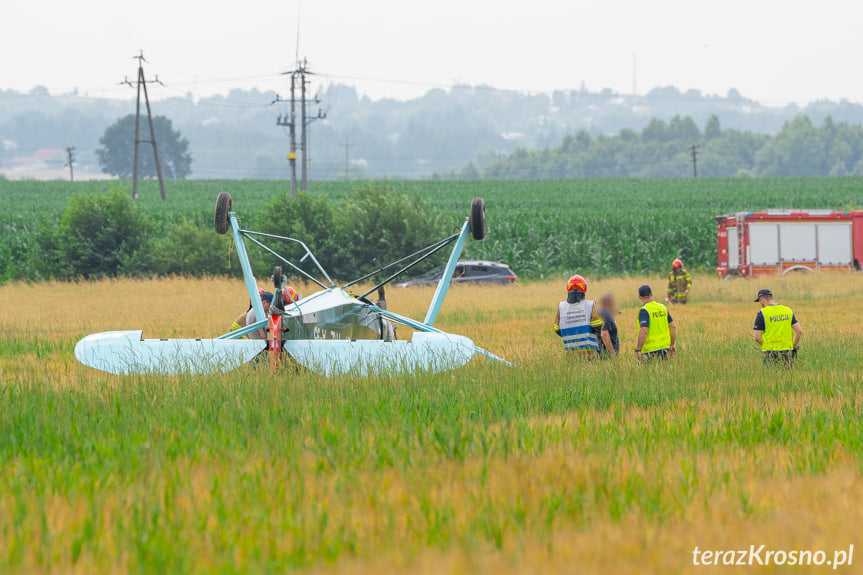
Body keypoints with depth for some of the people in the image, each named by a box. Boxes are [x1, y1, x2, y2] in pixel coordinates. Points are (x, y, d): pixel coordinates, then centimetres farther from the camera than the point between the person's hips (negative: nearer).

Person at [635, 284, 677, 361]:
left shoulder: (644, 311, -11)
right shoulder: (662, 307, 9)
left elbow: (643, 331, -21)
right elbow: (673, 327, 13)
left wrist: (638, 349, -15)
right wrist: (672, 344, 22)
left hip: (651, 351, -6)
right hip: (665, 348, 6)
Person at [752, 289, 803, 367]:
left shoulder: (762, 313, -6)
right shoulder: (788, 311, 7)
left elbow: (757, 337, -10)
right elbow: (799, 331, 5)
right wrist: (794, 346, 18)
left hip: (770, 353, -4)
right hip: (786, 353, 4)